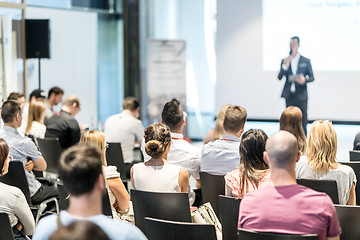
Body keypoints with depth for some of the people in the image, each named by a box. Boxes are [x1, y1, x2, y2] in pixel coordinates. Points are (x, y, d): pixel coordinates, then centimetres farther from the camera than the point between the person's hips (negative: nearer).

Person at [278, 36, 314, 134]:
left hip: (301, 95, -2)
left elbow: (311, 77, 5)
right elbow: (279, 77, 1)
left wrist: (304, 80, -16)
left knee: (303, 120, -3)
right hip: (289, 95, 2)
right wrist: (285, 66, -13)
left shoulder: (306, 61, 5)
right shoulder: (285, 61, 9)